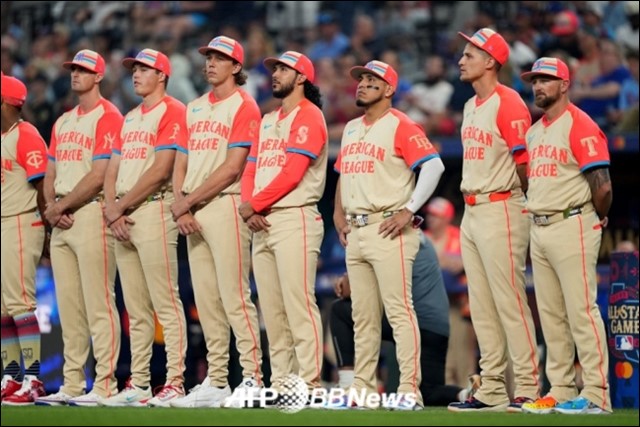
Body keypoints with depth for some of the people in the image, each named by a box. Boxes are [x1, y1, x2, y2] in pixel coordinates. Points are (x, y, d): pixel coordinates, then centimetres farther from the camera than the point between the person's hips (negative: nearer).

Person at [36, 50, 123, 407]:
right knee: (68, 307, 7)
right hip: (61, 220, 8)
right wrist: (52, 207, 1)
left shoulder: (108, 117, -5)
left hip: (91, 214, -8)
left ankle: (105, 386, -13)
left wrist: (61, 206, -10)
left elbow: (99, 176, -13)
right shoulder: (63, 122, 21)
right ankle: (72, 385, 9)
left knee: (98, 303, -11)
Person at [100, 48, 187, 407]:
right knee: (136, 309, 8)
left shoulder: (172, 111, -4)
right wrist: (113, 211, 1)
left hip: (154, 211, -8)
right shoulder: (129, 119, 22)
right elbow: (112, 171, 18)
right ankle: (138, 383, 10)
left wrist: (122, 205, -9)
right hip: (123, 218, 8)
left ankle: (175, 382, -14)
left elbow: (161, 169, -13)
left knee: (165, 302, -11)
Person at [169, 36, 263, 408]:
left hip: (226, 206, -7)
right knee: (206, 300, 7)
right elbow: (181, 163, 16)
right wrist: (180, 205, 0)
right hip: (193, 213, 7)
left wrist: (189, 200, -10)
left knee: (234, 296, -12)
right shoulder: (195, 108, 18)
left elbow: (232, 167, -12)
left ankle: (253, 378, -11)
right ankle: (216, 381, 11)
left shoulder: (243, 107, -5)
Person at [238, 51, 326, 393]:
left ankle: (309, 383, -17)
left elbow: (292, 173, -14)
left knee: (298, 303, -14)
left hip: (294, 219, -9)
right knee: (271, 309, 7)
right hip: (261, 223, 9)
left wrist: (253, 205, -11)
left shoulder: (308, 116, -4)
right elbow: (251, 169, 17)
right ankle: (279, 382, 9)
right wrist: (249, 207, -2)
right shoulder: (268, 121, 22)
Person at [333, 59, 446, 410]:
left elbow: (434, 165, -15)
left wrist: (408, 210, -18)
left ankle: (409, 390, -15)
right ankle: (363, 389, 13)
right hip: (355, 231, 8)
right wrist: (339, 213, 14)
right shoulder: (351, 129, 19)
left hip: (388, 230, -8)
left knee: (399, 310, -12)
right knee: (362, 315, 9)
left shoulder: (400, 126, -6)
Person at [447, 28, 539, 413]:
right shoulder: (471, 107, 16)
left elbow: (524, 164, -13)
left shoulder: (508, 104, -13)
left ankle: (528, 389, -8)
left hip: (500, 210, -9)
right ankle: (492, 391, 13)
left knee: (510, 301, -9)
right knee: (482, 306, 9)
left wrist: (525, 208, -2)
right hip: (471, 212, 9)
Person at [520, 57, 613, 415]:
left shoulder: (580, 126, -11)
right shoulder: (535, 131, 16)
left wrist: (597, 220, -3)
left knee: (581, 310, -10)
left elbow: (602, 185, -15)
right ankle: (561, 391, 14)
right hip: (539, 229, 9)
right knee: (550, 315, 9)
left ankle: (596, 395, -10)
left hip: (571, 227, -9)